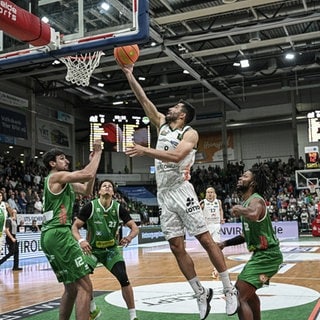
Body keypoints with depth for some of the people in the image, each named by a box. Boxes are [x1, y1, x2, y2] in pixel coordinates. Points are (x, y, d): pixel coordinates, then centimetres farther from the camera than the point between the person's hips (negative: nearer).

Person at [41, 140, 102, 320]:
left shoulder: (65, 181, 22)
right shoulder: (56, 177, -5)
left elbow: (87, 191, 23)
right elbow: (88, 175, -17)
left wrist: (93, 162, 16)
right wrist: (97, 153, -4)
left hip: (50, 236, 10)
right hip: (58, 234, -10)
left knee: (71, 288, 17)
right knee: (84, 286, -12)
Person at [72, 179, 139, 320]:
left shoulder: (118, 208, -10)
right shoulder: (90, 206, -15)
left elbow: (135, 227, -8)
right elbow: (75, 226, -12)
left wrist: (129, 237, -31)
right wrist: (81, 240, -32)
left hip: (111, 249, 0)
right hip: (92, 249, 0)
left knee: (123, 278, -16)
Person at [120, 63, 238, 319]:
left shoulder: (190, 133, -4)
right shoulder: (162, 125, 16)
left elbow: (176, 156, -22)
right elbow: (144, 100, 15)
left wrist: (145, 151, -25)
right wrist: (129, 75, 11)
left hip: (181, 191, -6)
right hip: (164, 195, 7)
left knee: (206, 240, -4)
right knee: (177, 248, 4)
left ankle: (229, 289, 6)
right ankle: (201, 293, 15)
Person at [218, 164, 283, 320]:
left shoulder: (256, 200, -17)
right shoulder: (247, 203, 13)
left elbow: (253, 215, -45)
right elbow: (247, 235, 24)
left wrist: (239, 209, -25)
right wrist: (226, 243, 17)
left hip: (267, 256, -11)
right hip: (260, 254, 11)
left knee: (240, 297, -16)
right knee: (248, 291, 29)